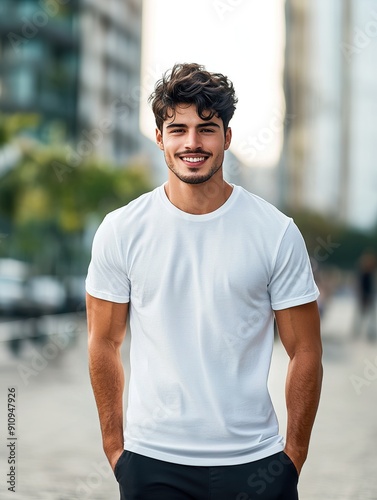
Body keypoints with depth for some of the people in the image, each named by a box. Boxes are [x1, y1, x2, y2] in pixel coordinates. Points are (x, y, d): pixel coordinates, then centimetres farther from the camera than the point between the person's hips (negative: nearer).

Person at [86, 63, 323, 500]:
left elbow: (305, 352, 0)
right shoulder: (120, 230, -2)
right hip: (151, 462, 1)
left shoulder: (277, 232, -4)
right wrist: (114, 448, 4)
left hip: (253, 462, 0)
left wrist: (295, 455, 0)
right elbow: (104, 345, 4)